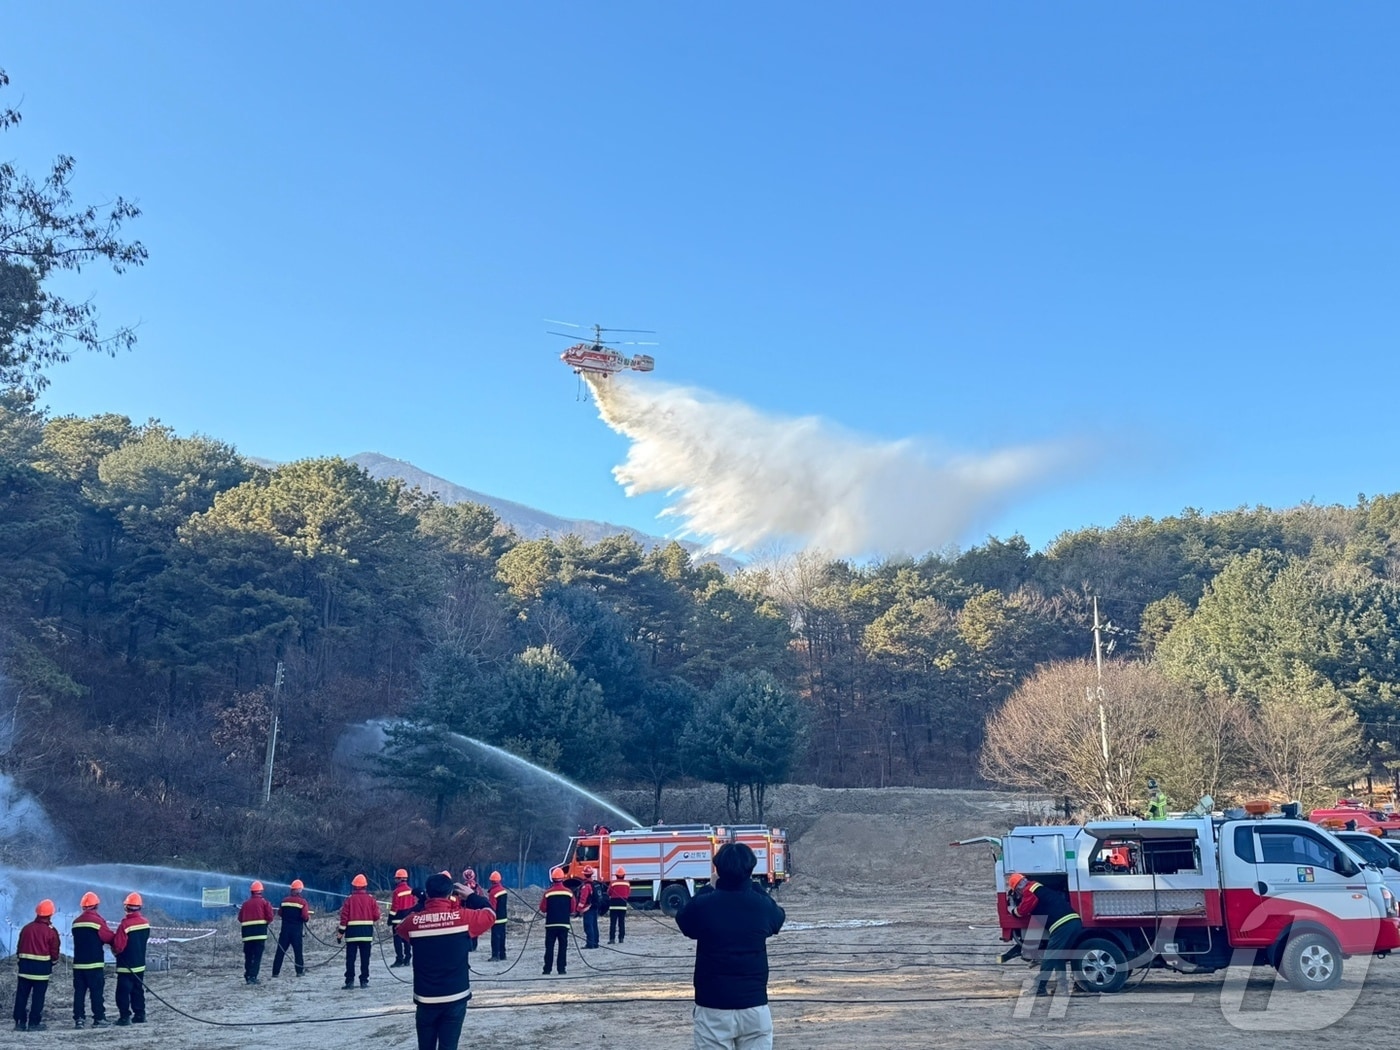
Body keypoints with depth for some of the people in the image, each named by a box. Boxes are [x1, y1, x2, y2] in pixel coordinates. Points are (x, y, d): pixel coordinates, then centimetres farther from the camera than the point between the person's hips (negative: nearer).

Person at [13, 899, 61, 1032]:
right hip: (42, 967, -4)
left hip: (25, 965, 4)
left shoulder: (26, 928, 5)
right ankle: (34, 1023, 0)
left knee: (21, 995, 8)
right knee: (38, 996, 1)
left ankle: (20, 1022, 8)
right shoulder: (51, 931, -7)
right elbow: (54, 952, -4)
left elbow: (19, 948, 9)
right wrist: (53, 961, 15)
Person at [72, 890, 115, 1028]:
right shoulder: (98, 920, -10)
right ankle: (99, 1019, 0)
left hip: (78, 964, 5)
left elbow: (83, 939, 15)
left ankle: (78, 1019, 6)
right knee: (96, 992, -1)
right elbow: (110, 938, -7)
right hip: (95, 964, -5)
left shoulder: (76, 922, 9)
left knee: (79, 992, 8)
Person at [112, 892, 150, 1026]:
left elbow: (118, 946, -20)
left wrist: (115, 951, 1)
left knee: (123, 992, 0)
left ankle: (125, 1016, -1)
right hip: (140, 964, 7)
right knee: (138, 990, 15)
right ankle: (140, 1014, 17)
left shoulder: (125, 924, -20)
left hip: (126, 966, -7)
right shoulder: (145, 923, 1)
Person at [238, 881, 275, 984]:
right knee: (257, 955, -5)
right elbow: (270, 916, -5)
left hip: (247, 933, 3)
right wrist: (267, 922, 15)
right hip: (260, 931, -3)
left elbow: (240, 918, 11)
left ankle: (247, 976, 12)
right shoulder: (264, 901, 2)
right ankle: (253, 976, -14)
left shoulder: (245, 903, 10)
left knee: (248, 956, 12)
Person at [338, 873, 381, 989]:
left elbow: (344, 917, -5)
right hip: (367, 932, 1)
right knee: (365, 958, 6)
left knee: (350, 958, 5)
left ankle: (350, 981, 2)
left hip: (352, 932, -1)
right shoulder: (371, 899, 0)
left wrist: (340, 933, -1)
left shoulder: (349, 900, -3)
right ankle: (364, 981, 5)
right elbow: (376, 916, -1)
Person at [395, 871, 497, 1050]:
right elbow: (490, 915, 7)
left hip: (426, 998, 1)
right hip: (455, 997, -1)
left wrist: (419, 907, 19)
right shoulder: (463, 917, -11)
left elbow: (398, 931, 17)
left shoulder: (414, 921, -7)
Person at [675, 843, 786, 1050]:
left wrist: (708, 889, 18)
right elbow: (778, 918, 20)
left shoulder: (703, 905, -11)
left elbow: (683, 920, 13)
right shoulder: (761, 905, -5)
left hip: (713, 1008, -2)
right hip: (755, 1007, 2)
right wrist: (752, 887, 21)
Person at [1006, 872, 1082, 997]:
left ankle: (1039, 988, 3)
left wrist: (1012, 910, 20)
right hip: (1074, 923, 9)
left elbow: (1022, 911, -1)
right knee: (1059, 957, 20)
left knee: (1049, 958, -1)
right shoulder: (1038, 887, 28)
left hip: (1063, 926, -9)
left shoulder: (1030, 890, -1)